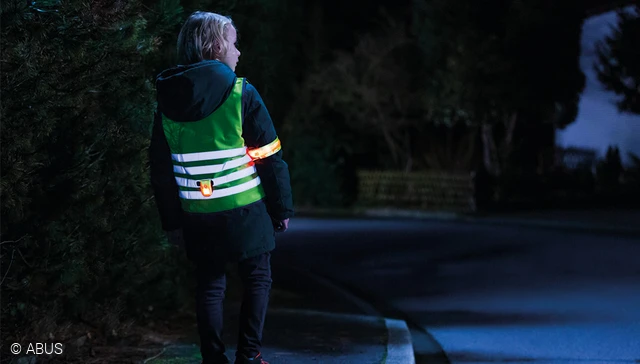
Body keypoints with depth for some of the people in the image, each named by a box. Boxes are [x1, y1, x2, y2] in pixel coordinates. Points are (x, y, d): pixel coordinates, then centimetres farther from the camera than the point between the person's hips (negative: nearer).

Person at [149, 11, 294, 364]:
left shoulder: (167, 102, 3)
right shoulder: (241, 94, -10)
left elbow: (161, 169, 6)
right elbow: (269, 158, -9)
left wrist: (171, 220, 14)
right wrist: (282, 207, 0)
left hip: (197, 216, 4)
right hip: (245, 211, -3)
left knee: (209, 286, 12)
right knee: (257, 279, 11)